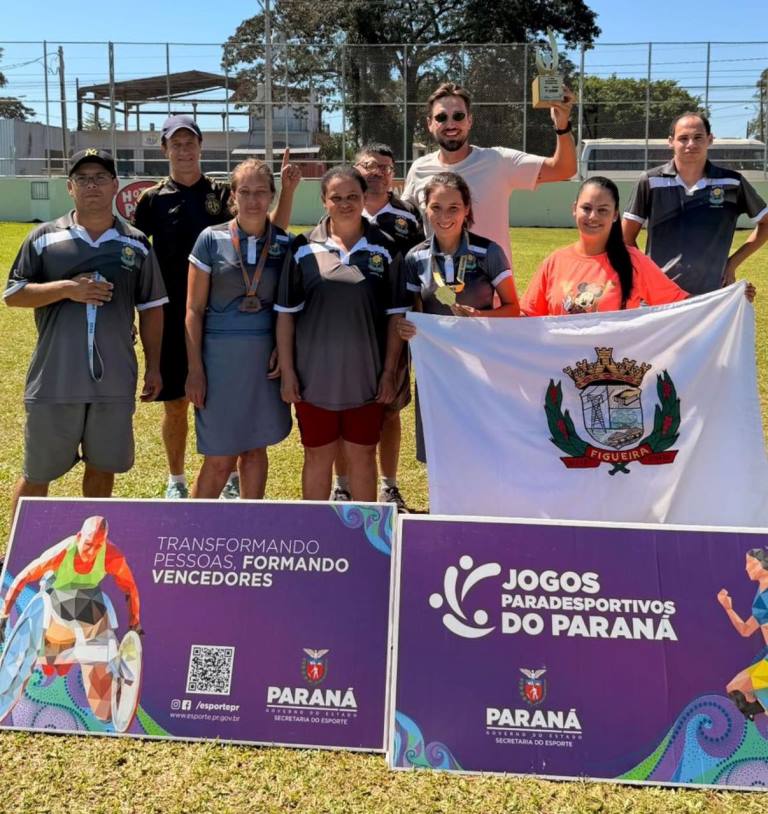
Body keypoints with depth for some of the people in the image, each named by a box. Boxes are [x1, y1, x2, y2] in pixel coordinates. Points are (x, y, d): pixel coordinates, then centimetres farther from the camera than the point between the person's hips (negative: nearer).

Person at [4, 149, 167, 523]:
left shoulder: (137, 245, 7)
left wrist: (154, 366, 7)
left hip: (115, 381, 2)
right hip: (54, 381, -1)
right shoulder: (44, 238, 2)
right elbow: (13, 294, 0)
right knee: (37, 474, 8)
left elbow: (151, 310, 10)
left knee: (102, 467, 13)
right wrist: (67, 288, -14)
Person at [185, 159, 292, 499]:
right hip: (221, 355, -2)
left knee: (256, 449, 12)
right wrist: (195, 369, -7)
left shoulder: (284, 243, 3)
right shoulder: (211, 239, -3)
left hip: (266, 357, 2)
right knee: (220, 460, 1)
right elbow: (194, 309, -3)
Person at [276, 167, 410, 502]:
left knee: (363, 456, 10)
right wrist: (287, 371, -3)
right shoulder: (304, 248, -1)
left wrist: (389, 371, -1)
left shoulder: (385, 249, 1)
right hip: (314, 375, 0)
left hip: (366, 375, 0)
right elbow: (286, 314, 1)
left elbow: (395, 315, 3)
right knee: (317, 456, 11)